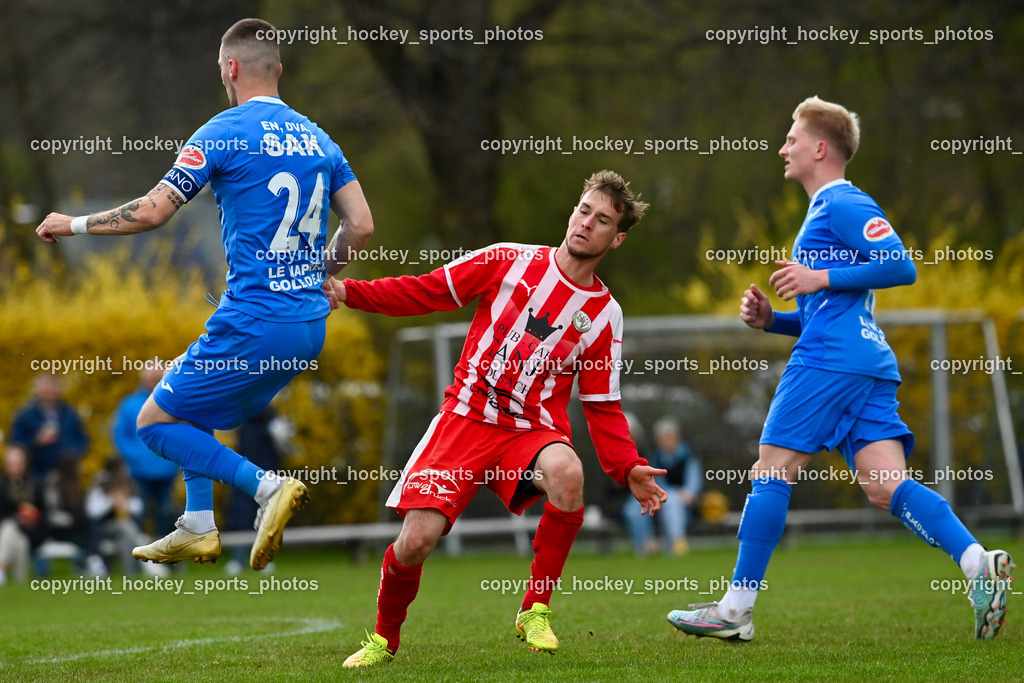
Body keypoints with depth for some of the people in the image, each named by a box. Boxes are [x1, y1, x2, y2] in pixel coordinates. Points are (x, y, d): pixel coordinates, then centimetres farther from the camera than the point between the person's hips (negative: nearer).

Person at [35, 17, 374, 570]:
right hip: (309, 326, 8)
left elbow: (151, 212, -11)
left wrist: (74, 224, 4)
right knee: (189, 397, 26)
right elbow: (360, 225, 8)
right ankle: (197, 529, 21)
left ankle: (268, 487, -12)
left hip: (253, 326, -8)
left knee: (155, 422, 4)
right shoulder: (317, 137, 11)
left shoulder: (225, 132, -9)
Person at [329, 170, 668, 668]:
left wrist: (628, 468, -7)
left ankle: (535, 612, -17)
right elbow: (428, 292, 5)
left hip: (532, 430, 1)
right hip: (465, 418, -1)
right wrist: (349, 292, -5)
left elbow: (602, 408, 8)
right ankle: (384, 639, 16)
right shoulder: (510, 262, 1)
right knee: (416, 540, -16)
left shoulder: (604, 314, 5)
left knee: (567, 472, -35)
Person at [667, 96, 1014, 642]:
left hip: (831, 361, -10)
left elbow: (901, 267, -15)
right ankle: (977, 563, -22)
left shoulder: (844, 204, -3)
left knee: (772, 471, -4)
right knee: (886, 486, -4)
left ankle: (736, 608, -1)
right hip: (870, 362, 10)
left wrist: (821, 278, -14)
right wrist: (770, 320, 16)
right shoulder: (825, 211, 29)